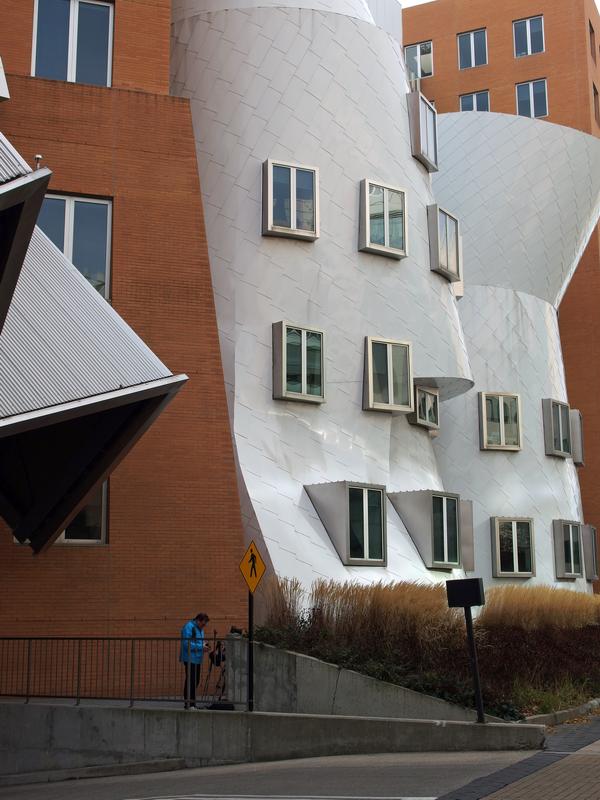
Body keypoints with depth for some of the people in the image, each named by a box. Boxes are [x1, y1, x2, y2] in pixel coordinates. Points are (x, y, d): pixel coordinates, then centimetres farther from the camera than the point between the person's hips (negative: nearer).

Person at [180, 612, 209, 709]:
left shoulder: (200, 628, 17)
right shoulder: (188, 627, -14)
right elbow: (187, 644, -20)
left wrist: (204, 645, 7)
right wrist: (201, 647, -19)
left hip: (197, 659, 10)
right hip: (190, 659, -10)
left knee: (196, 681, 12)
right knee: (191, 681, -10)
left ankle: (187, 702, 20)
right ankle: (190, 703, -8)